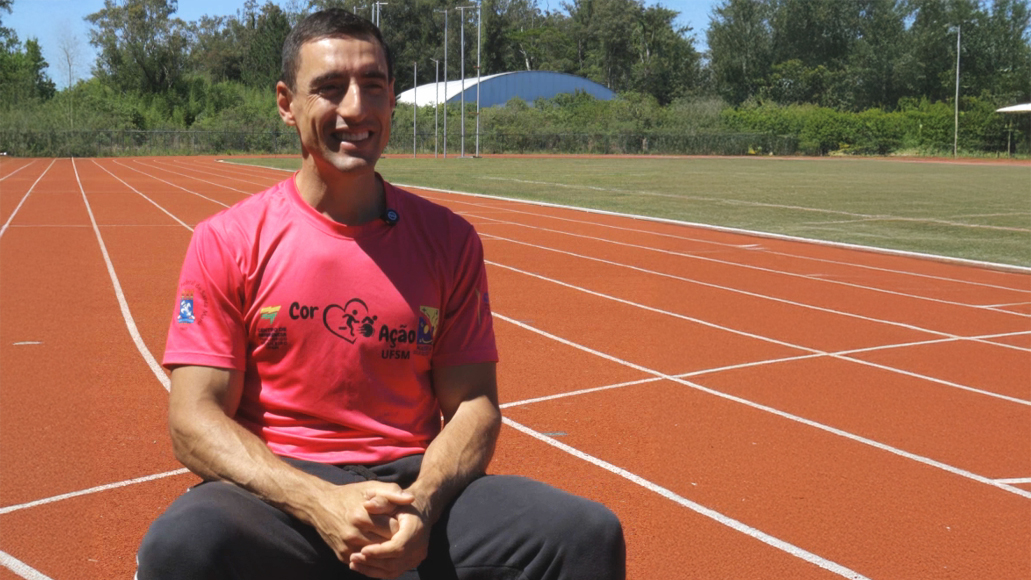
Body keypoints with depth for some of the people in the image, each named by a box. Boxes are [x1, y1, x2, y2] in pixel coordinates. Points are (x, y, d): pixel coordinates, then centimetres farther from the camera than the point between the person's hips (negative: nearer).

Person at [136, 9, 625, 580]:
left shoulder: (449, 239, 5)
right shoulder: (226, 240, -1)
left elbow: (472, 403, 3)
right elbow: (194, 419, -6)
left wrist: (421, 506, -17)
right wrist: (320, 504, -21)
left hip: (417, 483, 2)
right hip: (281, 488, -1)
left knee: (590, 534, -21)